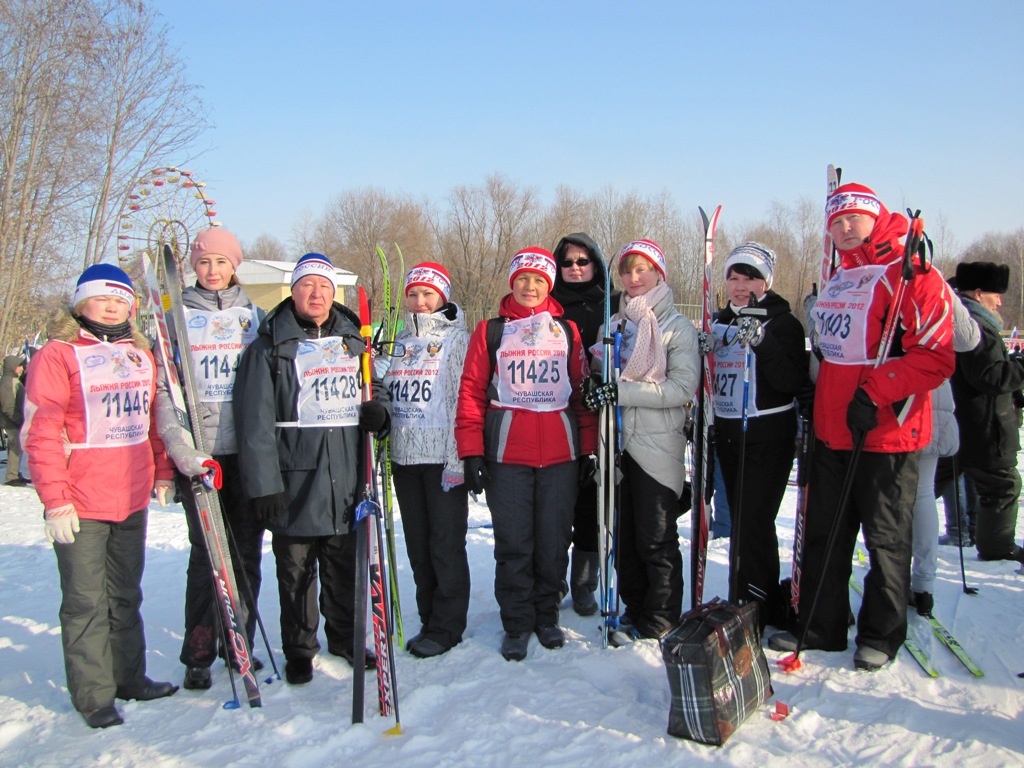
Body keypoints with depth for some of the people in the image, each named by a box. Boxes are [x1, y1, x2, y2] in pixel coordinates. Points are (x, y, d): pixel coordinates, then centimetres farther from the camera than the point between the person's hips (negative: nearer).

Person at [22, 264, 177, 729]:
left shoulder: (141, 354, 12)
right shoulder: (57, 355, -6)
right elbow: (40, 432, -10)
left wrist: (164, 471, 14)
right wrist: (55, 499, -14)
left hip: (132, 499, 5)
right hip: (81, 505, -5)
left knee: (125, 596, 17)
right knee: (86, 602, 4)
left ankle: (130, 678, 29)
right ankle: (93, 694, 16)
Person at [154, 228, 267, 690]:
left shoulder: (252, 314, 12)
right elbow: (164, 387, -3)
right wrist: (178, 444, -17)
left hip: (248, 448, 2)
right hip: (200, 451, -2)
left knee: (247, 548, 7)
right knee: (207, 551, -2)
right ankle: (198, 655, 11)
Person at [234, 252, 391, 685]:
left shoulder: (354, 340, 12)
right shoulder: (271, 345, -2)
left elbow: (377, 387, 23)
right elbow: (254, 420, -8)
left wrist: (379, 411, -2)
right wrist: (263, 484, -14)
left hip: (348, 480, 4)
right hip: (294, 482, -3)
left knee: (346, 566, 14)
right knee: (296, 571, 8)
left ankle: (345, 637, 32)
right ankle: (299, 649, 24)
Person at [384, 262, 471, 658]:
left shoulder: (457, 339, -3)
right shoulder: (401, 342, 14)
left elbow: (466, 401, -10)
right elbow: (386, 395, 23)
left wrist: (458, 458, -16)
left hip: (443, 457, -6)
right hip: (404, 456, 6)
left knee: (446, 543, -1)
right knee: (418, 544, 11)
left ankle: (446, 627, 10)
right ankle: (429, 620, 22)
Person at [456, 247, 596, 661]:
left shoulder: (567, 330, 12)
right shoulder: (490, 331, 7)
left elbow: (583, 391, 11)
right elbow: (472, 391, 3)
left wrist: (588, 447, 7)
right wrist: (471, 451, -4)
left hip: (560, 452, 2)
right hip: (506, 453, -1)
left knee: (553, 540, 7)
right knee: (513, 542, 2)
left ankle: (546, 615, 25)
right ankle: (517, 624, 16)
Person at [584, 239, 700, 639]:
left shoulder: (677, 327, -3)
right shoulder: (612, 325, 14)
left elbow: (683, 387, -14)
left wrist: (624, 391, -21)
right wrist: (597, 387, -2)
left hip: (657, 445, -5)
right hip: (618, 444, 6)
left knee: (656, 540, -1)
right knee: (623, 536, 11)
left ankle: (660, 624, 11)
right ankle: (634, 611, 26)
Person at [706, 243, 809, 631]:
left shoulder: (783, 323, -7)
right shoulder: (720, 323, 12)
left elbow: (793, 381, -20)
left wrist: (761, 341, -31)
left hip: (767, 437, -7)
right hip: (727, 435, 7)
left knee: (752, 526, -10)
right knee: (743, 524, 12)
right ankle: (769, 606, 27)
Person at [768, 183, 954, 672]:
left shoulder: (909, 274, -10)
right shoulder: (837, 281, 16)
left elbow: (935, 356, -17)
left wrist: (874, 392, -23)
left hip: (886, 433, -7)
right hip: (831, 431, 8)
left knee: (885, 539, 6)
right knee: (823, 534, 12)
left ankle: (882, 635, 22)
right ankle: (820, 626, 25)